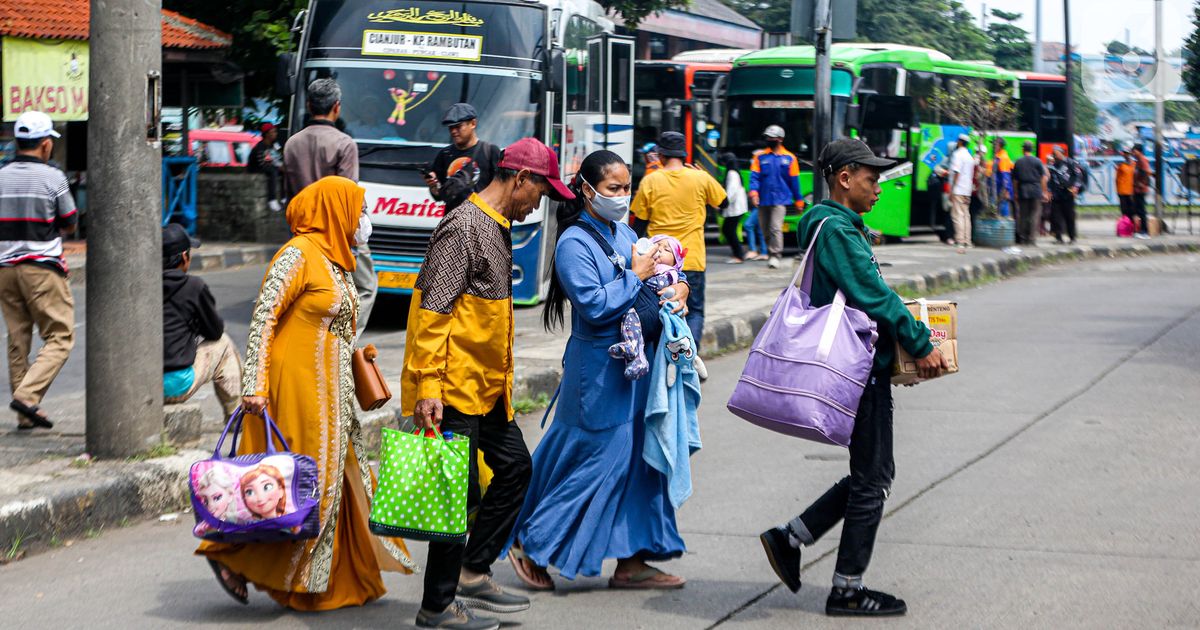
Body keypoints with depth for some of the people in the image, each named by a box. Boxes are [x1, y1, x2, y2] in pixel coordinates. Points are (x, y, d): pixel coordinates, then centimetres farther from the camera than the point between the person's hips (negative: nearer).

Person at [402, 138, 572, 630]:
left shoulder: (495, 228, 15)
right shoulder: (464, 228, -16)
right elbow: (433, 312, -22)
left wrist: (500, 380, 24)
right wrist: (428, 389, -26)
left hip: (484, 387, 10)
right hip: (452, 389, -10)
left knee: (514, 467, 15)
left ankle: (472, 572, 22)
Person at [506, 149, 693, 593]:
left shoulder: (625, 234, 11)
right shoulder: (574, 244, -12)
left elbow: (657, 274, 18)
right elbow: (594, 306, -21)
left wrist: (678, 286, -3)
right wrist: (636, 277, -16)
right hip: (600, 370, -8)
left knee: (638, 460, 9)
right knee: (597, 461, -5)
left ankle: (631, 561, 15)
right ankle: (532, 545, 9)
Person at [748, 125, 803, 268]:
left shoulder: (789, 158, 4)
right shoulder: (760, 156, 6)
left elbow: (794, 181, 7)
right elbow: (754, 176, -1)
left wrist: (798, 200, 9)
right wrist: (753, 191, -19)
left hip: (780, 199, -3)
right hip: (763, 200, 3)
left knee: (776, 228, -17)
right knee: (766, 231, 10)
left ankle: (775, 256, -17)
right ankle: (771, 254, 24)